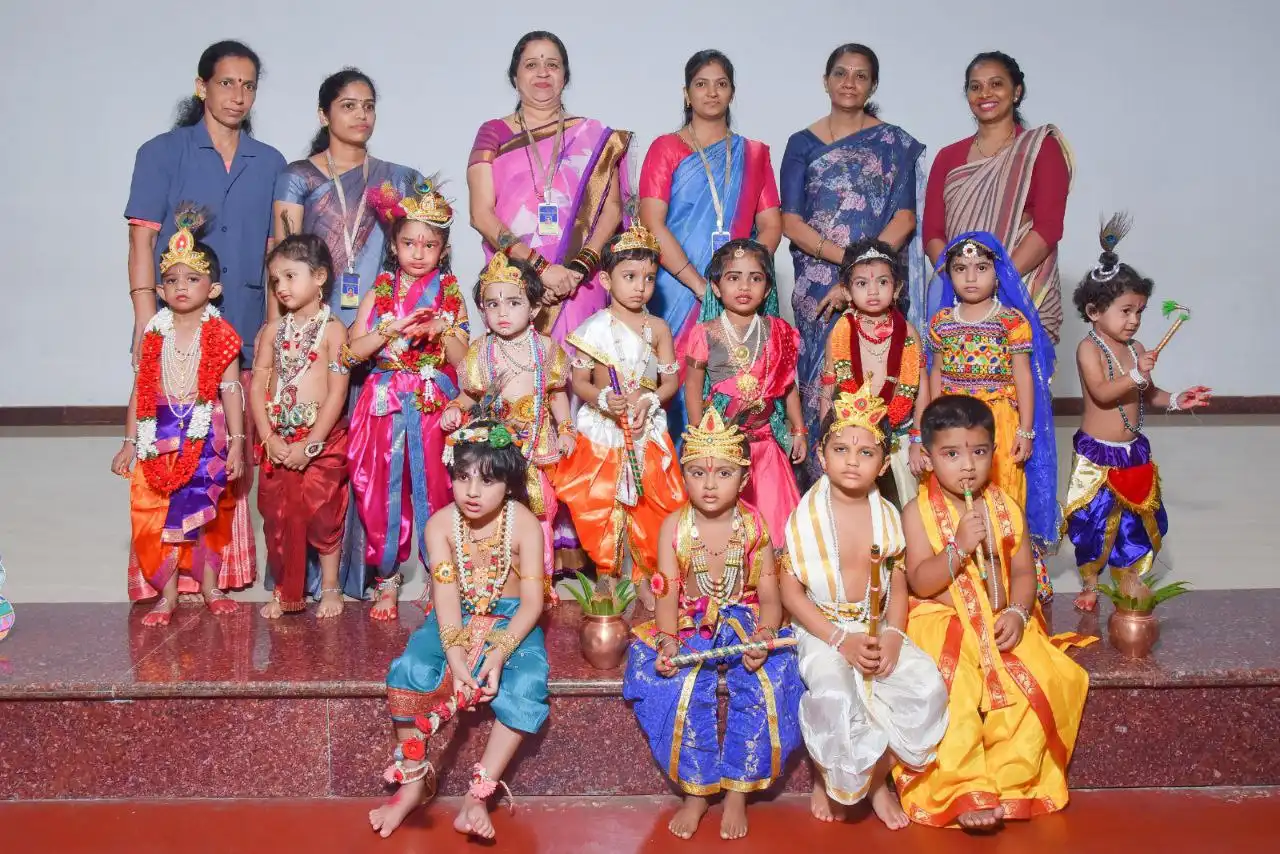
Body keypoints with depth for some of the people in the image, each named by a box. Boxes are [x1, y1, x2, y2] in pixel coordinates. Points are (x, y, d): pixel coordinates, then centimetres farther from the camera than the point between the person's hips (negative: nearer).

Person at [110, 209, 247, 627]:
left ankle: (209, 585, 22)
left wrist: (236, 442, -9)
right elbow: (141, 390, 7)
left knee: (207, 512, 5)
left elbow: (231, 390, -4)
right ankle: (168, 593, 13)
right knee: (157, 515, 1)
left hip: (206, 437, -2)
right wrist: (130, 442, 6)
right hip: (160, 438, 2)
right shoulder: (154, 335, 3)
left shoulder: (220, 335, -3)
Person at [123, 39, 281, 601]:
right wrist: (146, 324, -9)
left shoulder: (270, 164, 13)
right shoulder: (162, 154, 4)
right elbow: (142, 241, 0)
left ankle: (223, 573, 17)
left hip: (243, 332, 3)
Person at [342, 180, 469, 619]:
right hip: (385, 405, 1)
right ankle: (385, 579, 14)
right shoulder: (379, 292, 7)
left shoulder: (450, 295, 6)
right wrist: (394, 328, -14)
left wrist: (442, 330, -16)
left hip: (435, 407, -1)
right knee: (382, 492, 2)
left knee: (434, 490, 0)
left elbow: (462, 359, 1)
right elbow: (352, 351, -2)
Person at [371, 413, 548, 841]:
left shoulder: (525, 525, -14)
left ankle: (478, 794, -25)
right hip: (454, 618, 2)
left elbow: (532, 600, -16)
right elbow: (445, 594, -17)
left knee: (526, 685, -31)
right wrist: (456, 655, -32)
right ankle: (413, 782, -9)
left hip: (510, 619, -2)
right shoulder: (441, 524, -9)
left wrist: (499, 652, -31)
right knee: (408, 669, -25)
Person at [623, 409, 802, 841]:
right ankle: (696, 789, -7)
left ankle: (738, 790, -7)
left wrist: (763, 635, -27)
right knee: (675, 686, -28)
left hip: (743, 620, 0)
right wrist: (667, 640, -28)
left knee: (766, 683, -26)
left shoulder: (754, 525, -4)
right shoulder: (674, 527, -5)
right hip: (691, 624, 0)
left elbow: (769, 596, -5)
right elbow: (667, 594, -9)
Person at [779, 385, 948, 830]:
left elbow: (898, 585, 9)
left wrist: (894, 634, -11)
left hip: (878, 630, 4)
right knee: (834, 694, -33)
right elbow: (790, 592, -8)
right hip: (823, 629, -4)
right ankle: (827, 778, 0)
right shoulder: (806, 516, -7)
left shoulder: (887, 516, 4)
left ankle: (878, 779, 4)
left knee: (927, 686, -20)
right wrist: (841, 640, -18)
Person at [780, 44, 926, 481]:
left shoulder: (895, 144, 8)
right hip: (818, 290, 1)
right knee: (821, 384, -3)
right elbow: (791, 222, 0)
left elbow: (905, 218, -2)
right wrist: (849, 257, -13)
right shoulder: (803, 144, 9)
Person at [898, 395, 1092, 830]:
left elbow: (1022, 570, 5)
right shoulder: (918, 512, -5)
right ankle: (965, 791, -17)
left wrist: (1017, 613, -14)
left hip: (1002, 623, 3)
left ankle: (1008, 784, -8)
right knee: (950, 691, -29)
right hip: (943, 622, -3)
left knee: (1040, 680, -20)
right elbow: (920, 583, -11)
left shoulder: (1006, 508, 5)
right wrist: (959, 545, -24)